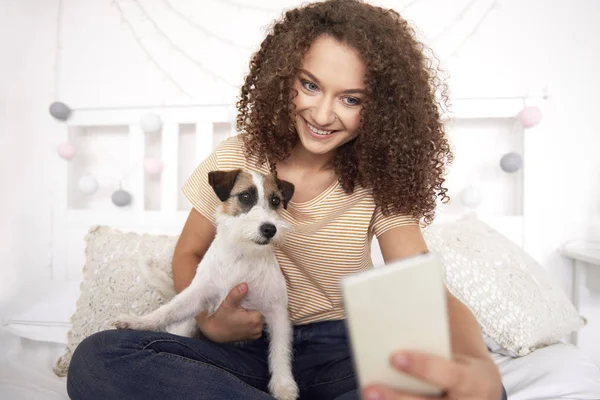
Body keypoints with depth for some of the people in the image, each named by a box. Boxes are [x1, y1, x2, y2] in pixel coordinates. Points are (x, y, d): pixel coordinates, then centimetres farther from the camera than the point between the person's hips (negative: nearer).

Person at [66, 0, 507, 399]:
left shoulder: (379, 185, -6)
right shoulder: (236, 159, -2)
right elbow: (188, 255, 9)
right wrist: (209, 323, -13)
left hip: (341, 351, -1)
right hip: (248, 346, 2)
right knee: (96, 357, -24)